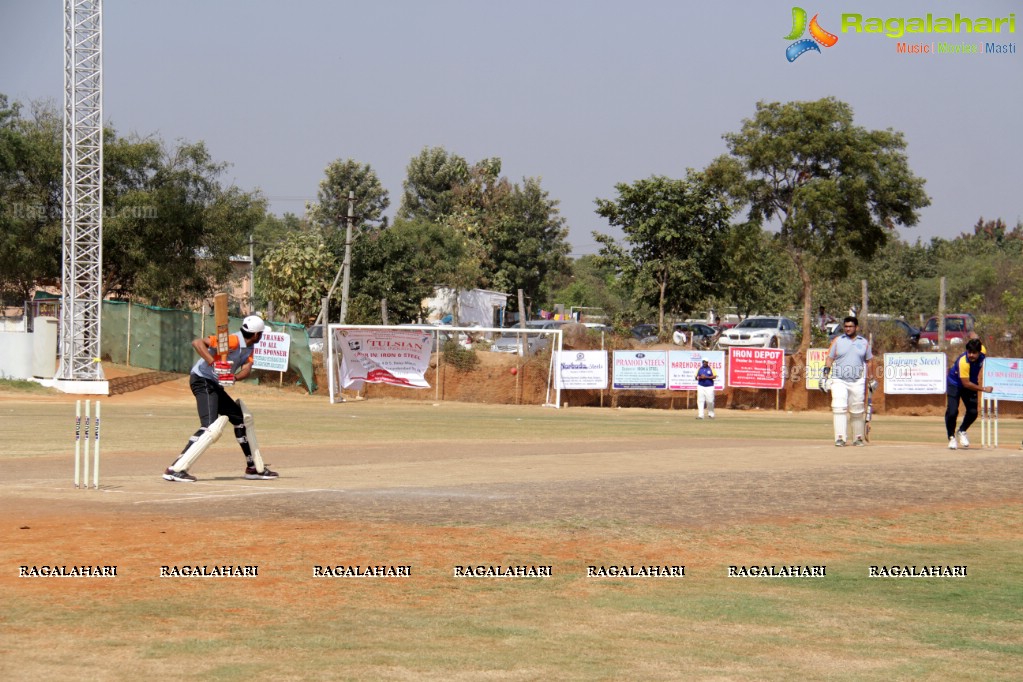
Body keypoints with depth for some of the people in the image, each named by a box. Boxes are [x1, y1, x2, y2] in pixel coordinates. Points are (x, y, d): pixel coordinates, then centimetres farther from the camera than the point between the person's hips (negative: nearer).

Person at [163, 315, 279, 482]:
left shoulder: (248, 348, 9)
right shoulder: (233, 341, -21)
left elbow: (246, 370, -8)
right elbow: (197, 343, -29)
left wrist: (234, 378, -29)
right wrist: (214, 363, -40)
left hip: (215, 386, 11)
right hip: (203, 381, -11)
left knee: (242, 418, 20)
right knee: (211, 428, -23)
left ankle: (254, 468, 32)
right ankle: (175, 469, -26)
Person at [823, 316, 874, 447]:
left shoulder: (864, 343, 10)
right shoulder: (837, 341, 7)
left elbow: (869, 361, 17)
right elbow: (829, 359, 6)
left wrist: (871, 379, 15)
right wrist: (825, 376, -3)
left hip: (857, 382, 2)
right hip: (839, 381, -1)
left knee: (857, 411, 5)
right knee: (839, 408, -16)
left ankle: (858, 438, 18)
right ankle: (840, 438, -18)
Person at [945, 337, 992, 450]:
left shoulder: (983, 351, -21)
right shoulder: (963, 362, -37)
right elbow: (966, 384, -30)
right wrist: (983, 389, -27)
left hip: (971, 383, 5)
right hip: (954, 384, -5)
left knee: (973, 412, -1)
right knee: (952, 412, -16)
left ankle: (961, 431, 27)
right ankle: (951, 437, 7)